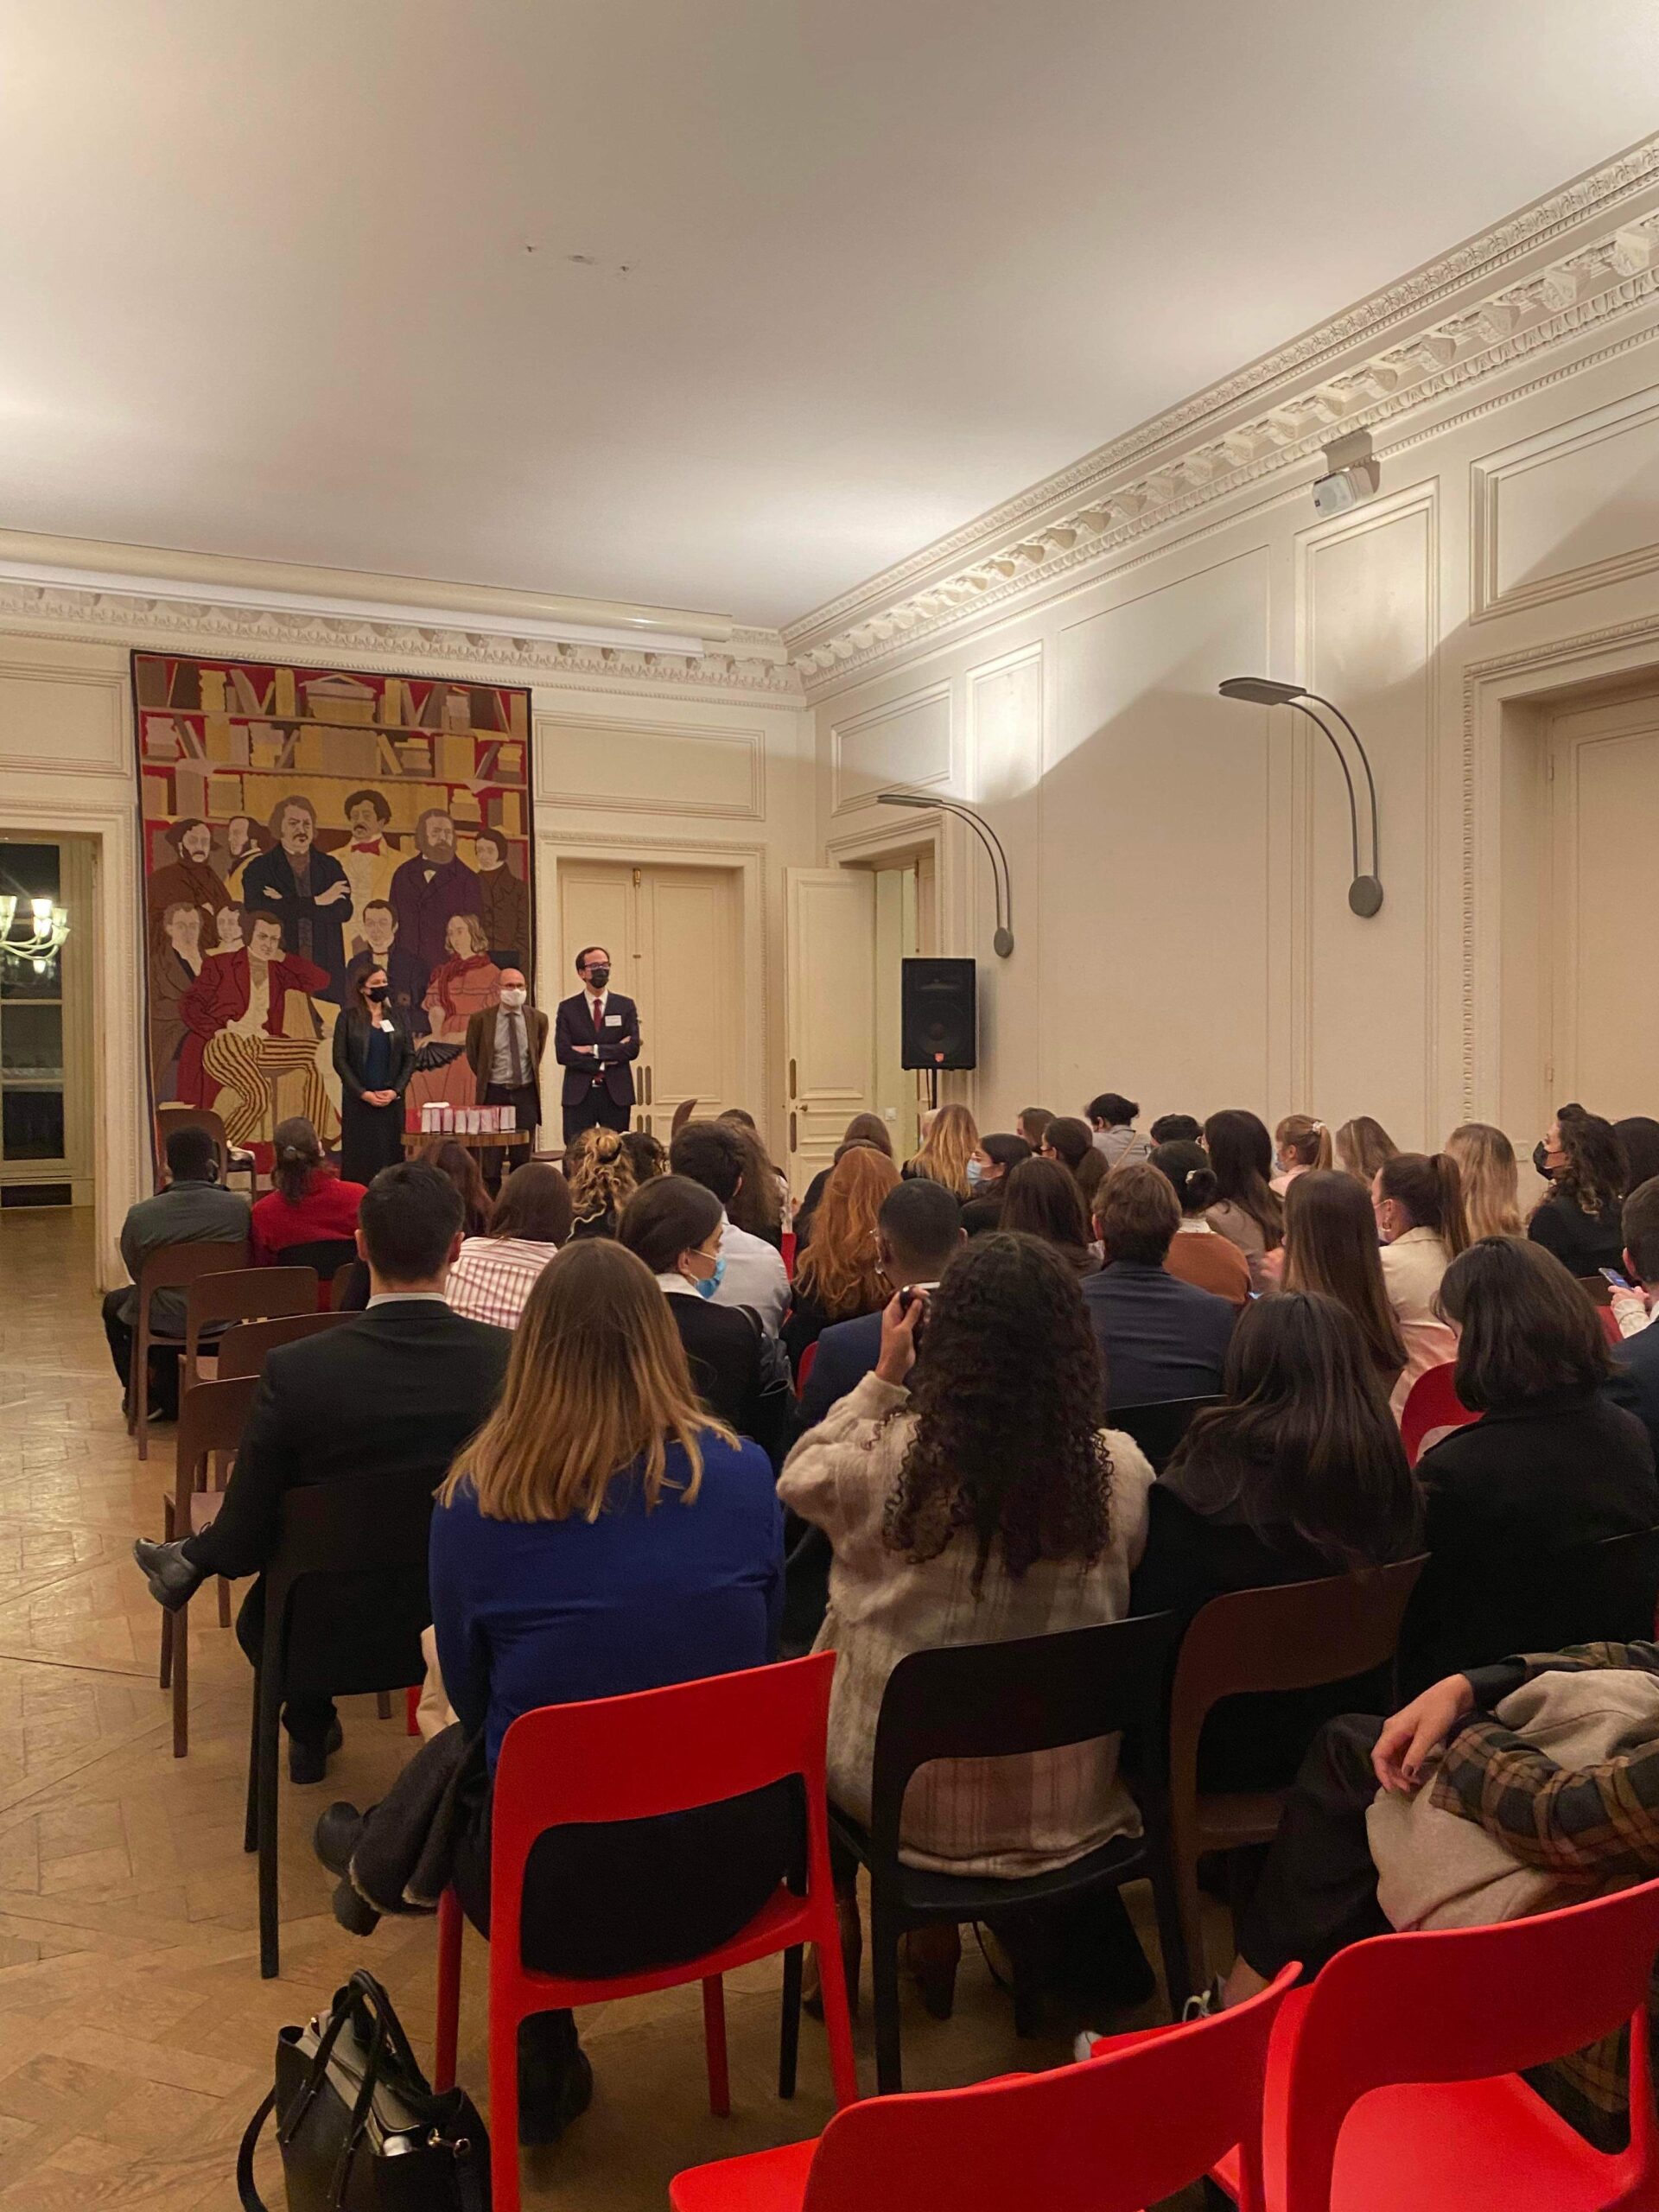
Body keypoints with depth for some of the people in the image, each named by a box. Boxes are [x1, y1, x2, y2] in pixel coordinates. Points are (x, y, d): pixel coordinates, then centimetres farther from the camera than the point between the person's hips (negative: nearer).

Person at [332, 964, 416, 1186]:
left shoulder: (396, 1017, 9)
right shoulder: (349, 1018, 1)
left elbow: (410, 1057, 7)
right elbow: (340, 1059, -3)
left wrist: (395, 1090, -6)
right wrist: (363, 1093, -11)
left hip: (391, 1099, 2)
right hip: (358, 1100, -2)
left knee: (391, 1155, 1)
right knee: (360, 1158, -2)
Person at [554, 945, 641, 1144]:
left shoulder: (626, 1006, 8)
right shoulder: (567, 1008, 6)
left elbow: (633, 1048, -3)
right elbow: (562, 1053, -4)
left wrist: (593, 1050, -10)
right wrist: (606, 1061, -10)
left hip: (616, 1093, 1)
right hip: (579, 1094, -1)